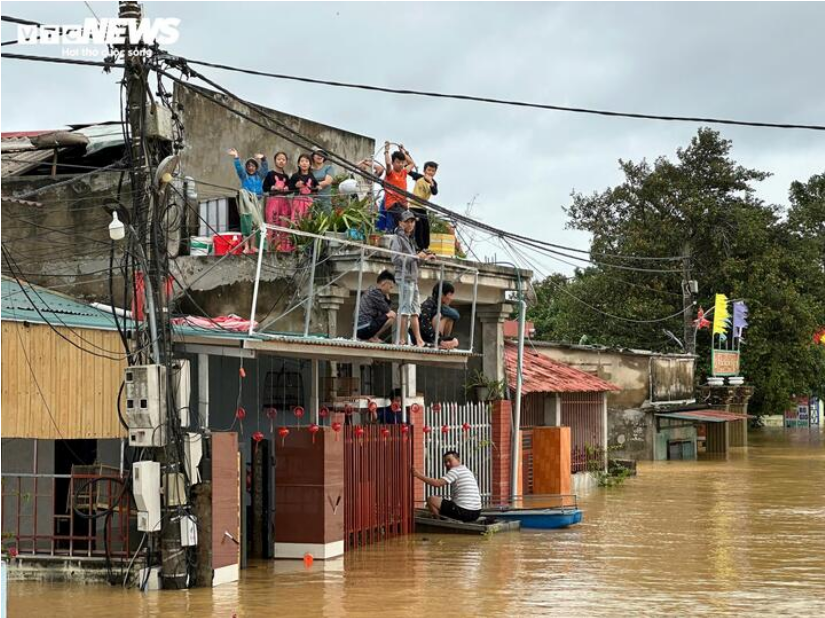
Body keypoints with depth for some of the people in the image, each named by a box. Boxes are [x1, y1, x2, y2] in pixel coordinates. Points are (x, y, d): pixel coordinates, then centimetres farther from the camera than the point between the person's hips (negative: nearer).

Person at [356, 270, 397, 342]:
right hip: (364, 327, -10)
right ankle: (373, 337, -8)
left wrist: (387, 296, 15)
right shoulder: (375, 292, -8)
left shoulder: (372, 290, 21)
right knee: (392, 315, -13)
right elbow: (387, 310, -8)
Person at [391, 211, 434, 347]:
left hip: (413, 278, 9)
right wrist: (416, 256, -17)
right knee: (405, 309, -12)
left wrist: (425, 257, 21)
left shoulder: (410, 240, 21)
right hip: (404, 277, -9)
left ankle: (418, 340, 12)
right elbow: (396, 259, -17)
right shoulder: (398, 238, -5)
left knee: (414, 310, 9)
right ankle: (402, 340, -13)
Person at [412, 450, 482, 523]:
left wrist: (419, 475, -10)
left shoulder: (456, 470, -5)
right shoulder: (467, 471, 23)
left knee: (431, 499, -2)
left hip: (463, 511, -9)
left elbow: (438, 483, -15)